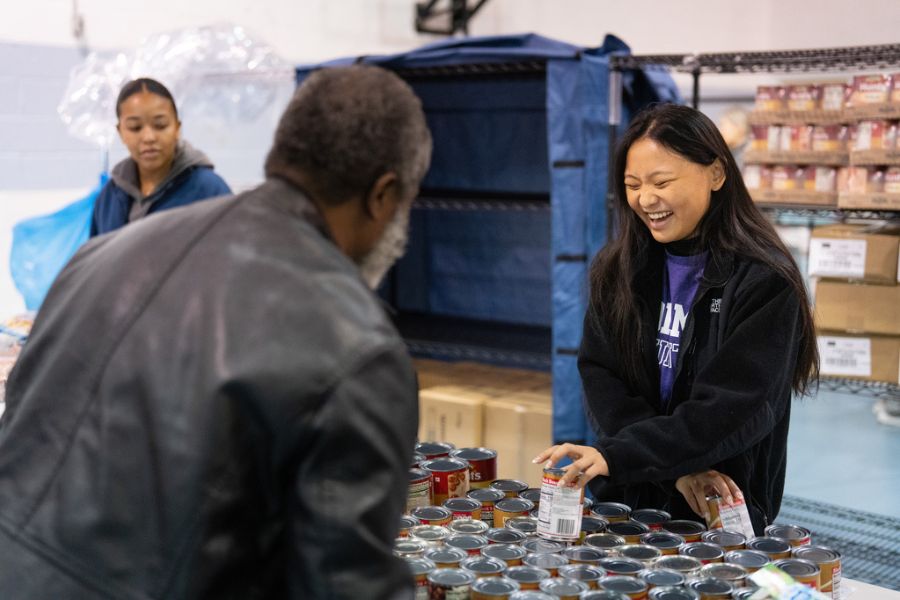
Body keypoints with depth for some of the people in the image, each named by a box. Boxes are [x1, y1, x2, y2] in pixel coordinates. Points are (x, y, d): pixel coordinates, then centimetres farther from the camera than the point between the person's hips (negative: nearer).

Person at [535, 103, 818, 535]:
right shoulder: (617, 268, 4)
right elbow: (600, 378, -2)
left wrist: (615, 456, -26)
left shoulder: (763, 282, -10)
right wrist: (677, 466, -15)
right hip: (622, 500, 4)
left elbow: (731, 409, -17)